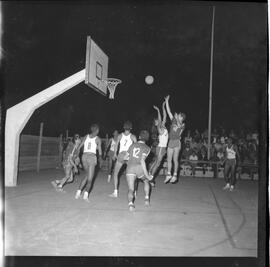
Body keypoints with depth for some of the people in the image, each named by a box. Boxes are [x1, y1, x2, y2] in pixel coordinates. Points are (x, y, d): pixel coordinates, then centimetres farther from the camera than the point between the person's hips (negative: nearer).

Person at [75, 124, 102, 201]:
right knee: (90, 179, 0)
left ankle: (79, 191, 13)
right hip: (92, 157, -4)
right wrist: (100, 157, 20)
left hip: (84, 156, 4)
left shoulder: (86, 136, 12)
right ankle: (86, 194, -21)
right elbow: (100, 152, 1)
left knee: (88, 176, 23)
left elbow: (79, 147, 8)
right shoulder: (98, 139, 2)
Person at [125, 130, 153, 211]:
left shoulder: (133, 145, 19)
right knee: (146, 181, 30)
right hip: (140, 167, -1)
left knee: (131, 189, -2)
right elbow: (142, 160, -7)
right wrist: (146, 174, -9)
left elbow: (126, 156, 24)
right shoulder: (147, 148, 8)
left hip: (130, 167, 1)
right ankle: (147, 198, 19)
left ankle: (130, 203, -27)